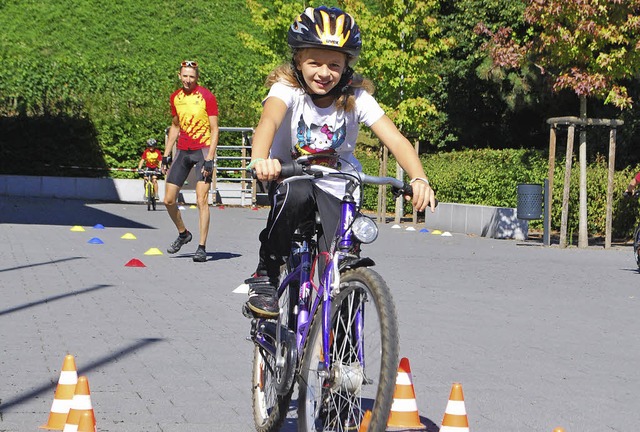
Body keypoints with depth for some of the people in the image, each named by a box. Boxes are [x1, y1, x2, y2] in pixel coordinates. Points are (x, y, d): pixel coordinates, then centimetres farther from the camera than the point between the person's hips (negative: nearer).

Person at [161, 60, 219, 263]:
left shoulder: (206, 96, -7)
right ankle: (183, 233, 27)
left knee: (201, 199, -14)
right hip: (182, 151, 6)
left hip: (202, 150, -6)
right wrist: (166, 154, 16)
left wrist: (209, 159, -16)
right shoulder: (175, 97, 9)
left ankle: (202, 247, -11)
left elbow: (214, 130, -8)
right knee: (169, 200, 3)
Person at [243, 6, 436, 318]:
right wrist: (260, 160, -64)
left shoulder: (356, 98, -14)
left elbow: (394, 139, -27)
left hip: (338, 189, 2)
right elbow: (269, 120, -41)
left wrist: (419, 179, -47)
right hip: (291, 178, -1)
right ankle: (264, 277, -18)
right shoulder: (287, 89, -19)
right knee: (297, 194, -37)